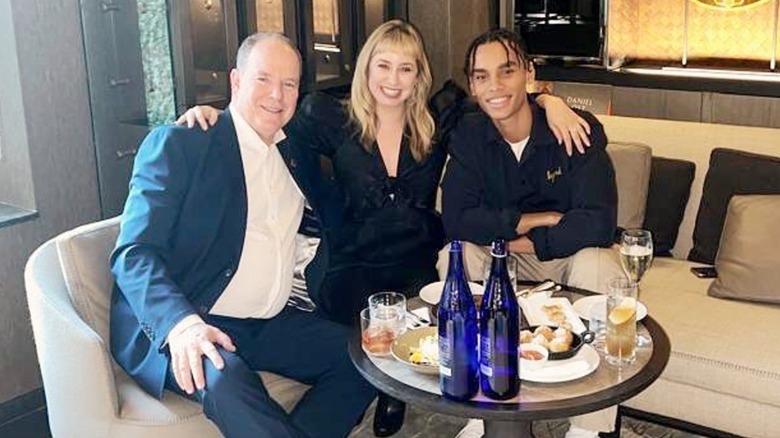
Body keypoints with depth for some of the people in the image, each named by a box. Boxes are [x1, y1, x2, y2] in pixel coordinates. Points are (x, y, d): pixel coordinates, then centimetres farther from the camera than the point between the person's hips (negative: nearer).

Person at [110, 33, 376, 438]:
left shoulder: (297, 154, 15)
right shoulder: (178, 144, -5)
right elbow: (134, 254, -15)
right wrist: (182, 324, -32)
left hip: (268, 326, 7)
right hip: (174, 329, -6)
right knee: (226, 379, -36)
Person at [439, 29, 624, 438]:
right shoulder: (469, 135, -8)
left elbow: (598, 224, -28)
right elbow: (456, 218, -19)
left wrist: (529, 242, -21)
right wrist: (532, 219, -23)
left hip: (569, 253, -2)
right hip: (504, 256, 3)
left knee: (597, 264, -34)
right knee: (453, 256, -23)